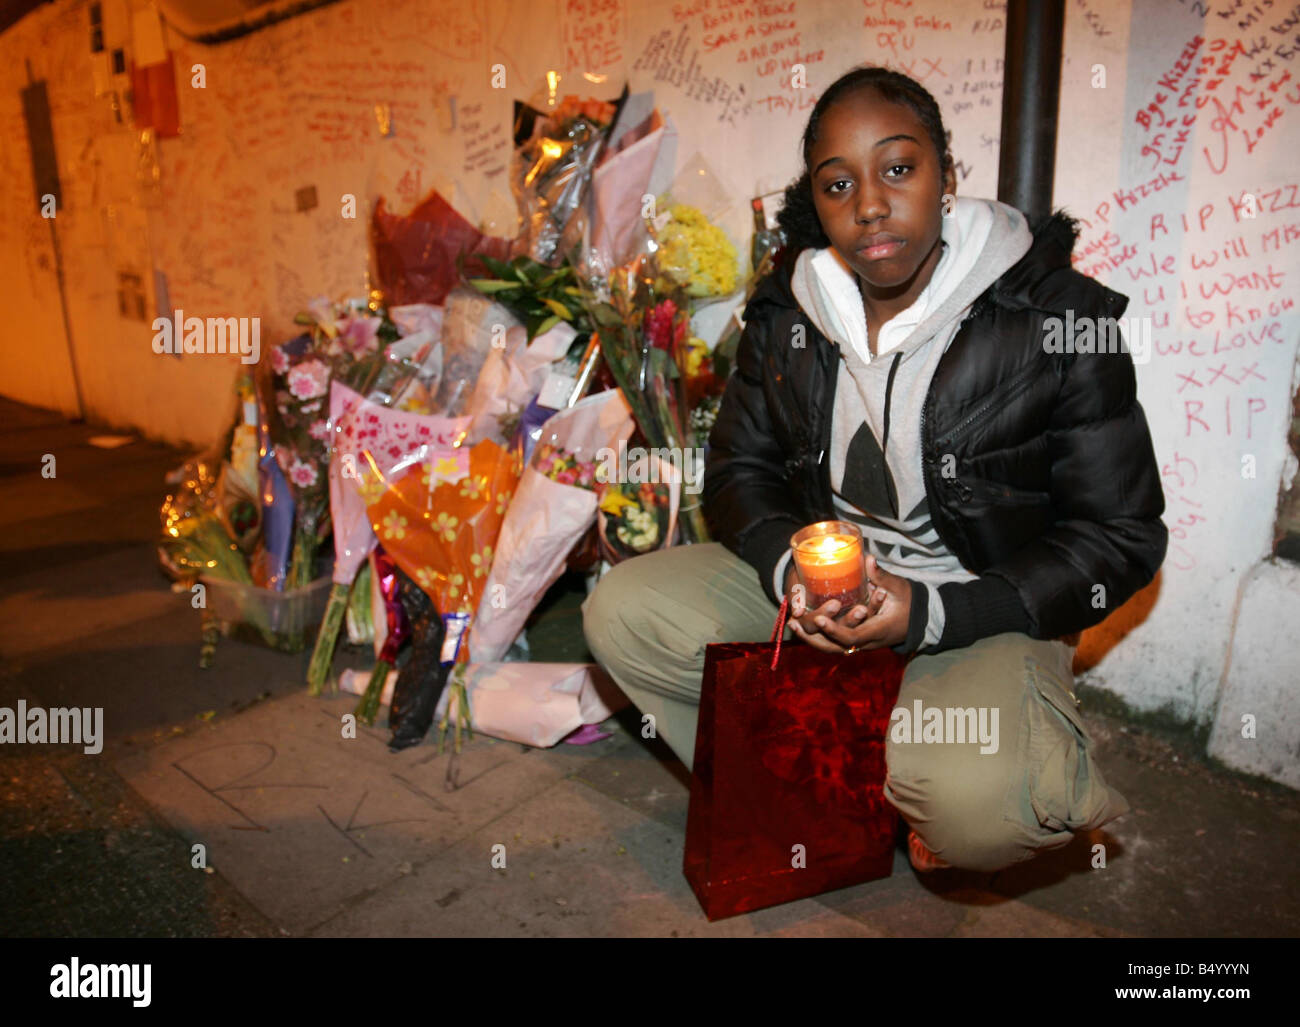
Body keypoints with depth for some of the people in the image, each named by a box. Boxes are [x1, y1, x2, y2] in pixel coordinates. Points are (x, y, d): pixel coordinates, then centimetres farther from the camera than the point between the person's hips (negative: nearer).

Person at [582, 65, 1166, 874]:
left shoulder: (1059, 321, -14)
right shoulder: (786, 313, -1)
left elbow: (1120, 538, -10)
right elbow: (738, 471, 7)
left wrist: (929, 614, -23)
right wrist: (788, 565, -17)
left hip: (980, 608, -3)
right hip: (816, 577, 4)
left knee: (973, 798, -34)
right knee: (622, 612, -14)